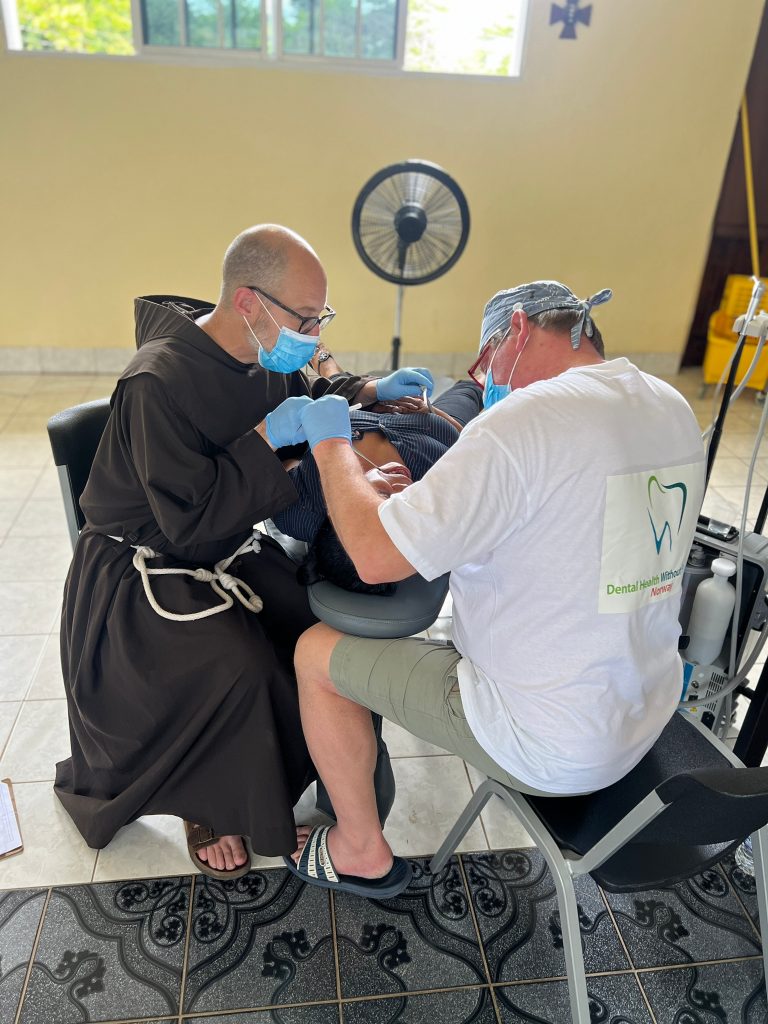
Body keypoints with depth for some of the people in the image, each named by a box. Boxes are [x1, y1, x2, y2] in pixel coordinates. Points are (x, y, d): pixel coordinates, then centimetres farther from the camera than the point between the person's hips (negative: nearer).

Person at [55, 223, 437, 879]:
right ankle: (211, 810, 4)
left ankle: (337, 773, 11)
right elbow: (190, 517, -29)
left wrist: (371, 391, 2)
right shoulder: (158, 384, -27)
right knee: (238, 670, -28)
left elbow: (309, 397, 20)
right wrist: (266, 439, -28)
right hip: (143, 571, -7)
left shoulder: (263, 356, -2)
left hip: (228, 549, 7)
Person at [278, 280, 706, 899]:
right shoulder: (673, 407, 1)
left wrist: (331, 442, -10)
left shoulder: (528, 418, -26)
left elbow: (376, 556, -25)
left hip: (552, 749, -8)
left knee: (316, 652, 5)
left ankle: (362, 854, 23)